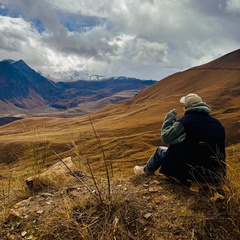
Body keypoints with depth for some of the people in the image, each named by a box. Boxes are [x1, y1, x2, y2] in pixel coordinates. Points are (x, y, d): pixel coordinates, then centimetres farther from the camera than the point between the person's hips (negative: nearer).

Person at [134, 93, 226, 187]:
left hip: (191, 172, -6)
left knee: (160, 151, 14)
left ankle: (146, 170, 39)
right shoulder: (217, 124, 0)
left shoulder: (184, 122, -19)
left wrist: (170, 117, 2)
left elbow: (166, 137, -9)